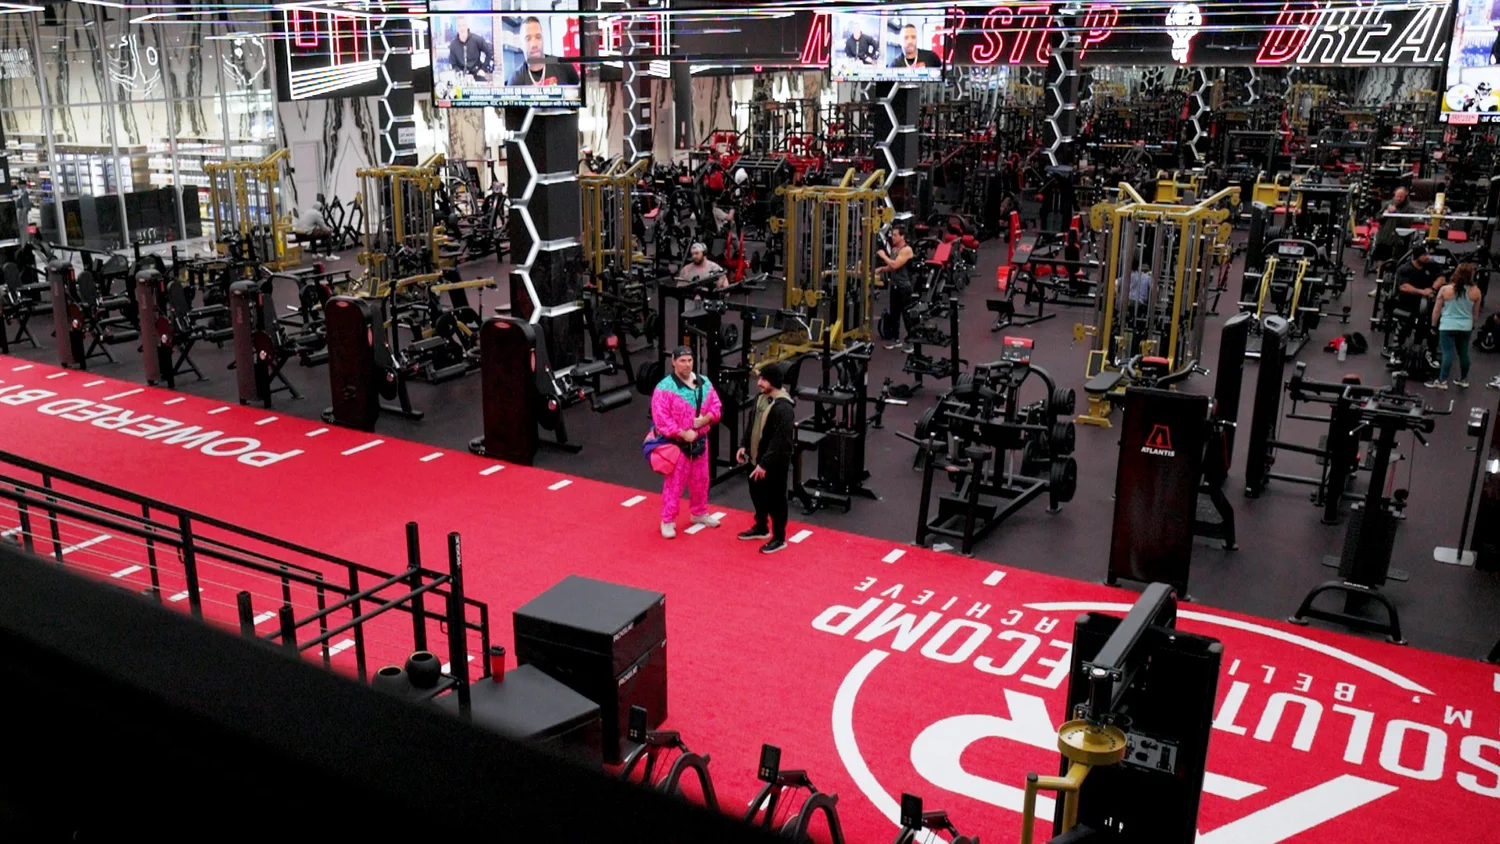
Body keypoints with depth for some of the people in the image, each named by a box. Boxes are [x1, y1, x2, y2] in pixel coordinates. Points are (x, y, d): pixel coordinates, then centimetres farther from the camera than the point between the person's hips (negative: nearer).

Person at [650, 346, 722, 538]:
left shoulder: (704, 383, 2)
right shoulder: (665, 388, -17)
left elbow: (716, 407, 7)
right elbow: (661, 419, -20)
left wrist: (705, 419, -14)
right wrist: (683, 434, -23)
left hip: (700, 442, 6)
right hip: (677, 444, -6)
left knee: (700, 481, 19)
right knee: (674, 484, 1)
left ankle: (699, 513, 38)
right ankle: (667, 521, 14)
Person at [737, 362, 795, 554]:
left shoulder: (782, 408, -26)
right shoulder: (762, 398, 3)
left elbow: (780, 441, -27)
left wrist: (765, 464, -25)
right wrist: (746, 447, 13)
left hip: (774, 464, -9)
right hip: (756, 459, 9)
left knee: (775, 500, 5)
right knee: (757, 495, 22)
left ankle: (779, 538, 20)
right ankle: (761, 528, 42)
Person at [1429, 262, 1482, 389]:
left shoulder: (1445, 289, -10)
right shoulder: (1475, 291, -4)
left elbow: (1436, 310, -2)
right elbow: (1475, 313, 8)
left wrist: (1434, 325, 9)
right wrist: (1472, 325, 22)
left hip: (1448, 326, -3)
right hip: (1466, 327, 3)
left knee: (1448, 353, -5)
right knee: (1463, 353, 14)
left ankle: (1442, 381, -6)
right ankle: (1463, 379, 27)